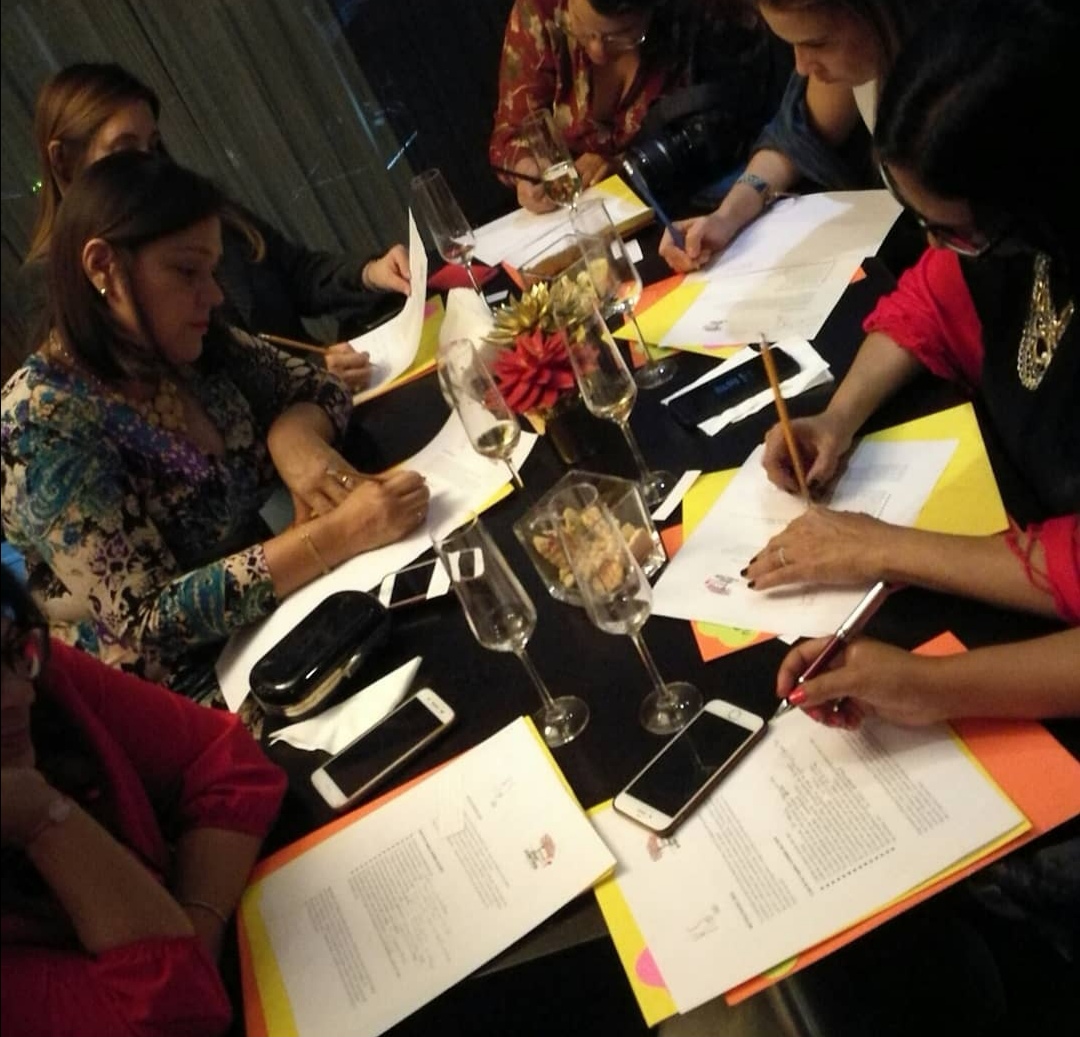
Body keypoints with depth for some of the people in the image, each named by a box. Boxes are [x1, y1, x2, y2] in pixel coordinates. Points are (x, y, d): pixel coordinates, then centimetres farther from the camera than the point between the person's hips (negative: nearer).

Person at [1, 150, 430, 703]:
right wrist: (338, 532, -32)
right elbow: (151, 622, -25)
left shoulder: (190, 348, -3)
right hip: (193, 692, -7)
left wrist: (293, 432, -15)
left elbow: (317, 386, 9)